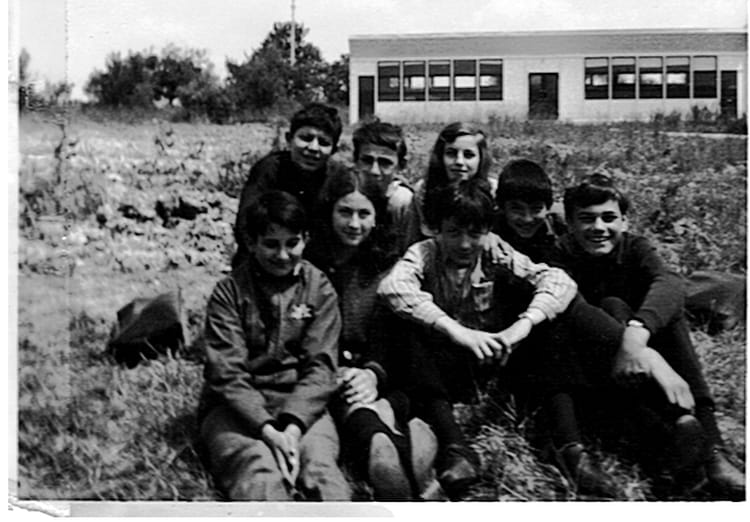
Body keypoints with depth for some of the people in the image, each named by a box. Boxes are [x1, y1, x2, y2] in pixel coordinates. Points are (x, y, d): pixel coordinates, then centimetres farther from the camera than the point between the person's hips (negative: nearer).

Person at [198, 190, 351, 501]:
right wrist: (268, 430, -21)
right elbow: (226, 373, -5)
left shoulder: (320, 289, 10)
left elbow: (320, 367, 1)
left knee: (319, 463, -31)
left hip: (301, 405, 2)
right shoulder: (229, 292, 4)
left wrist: (293, 426, -17)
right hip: (237, 406, -2)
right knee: (259, 469, -33)